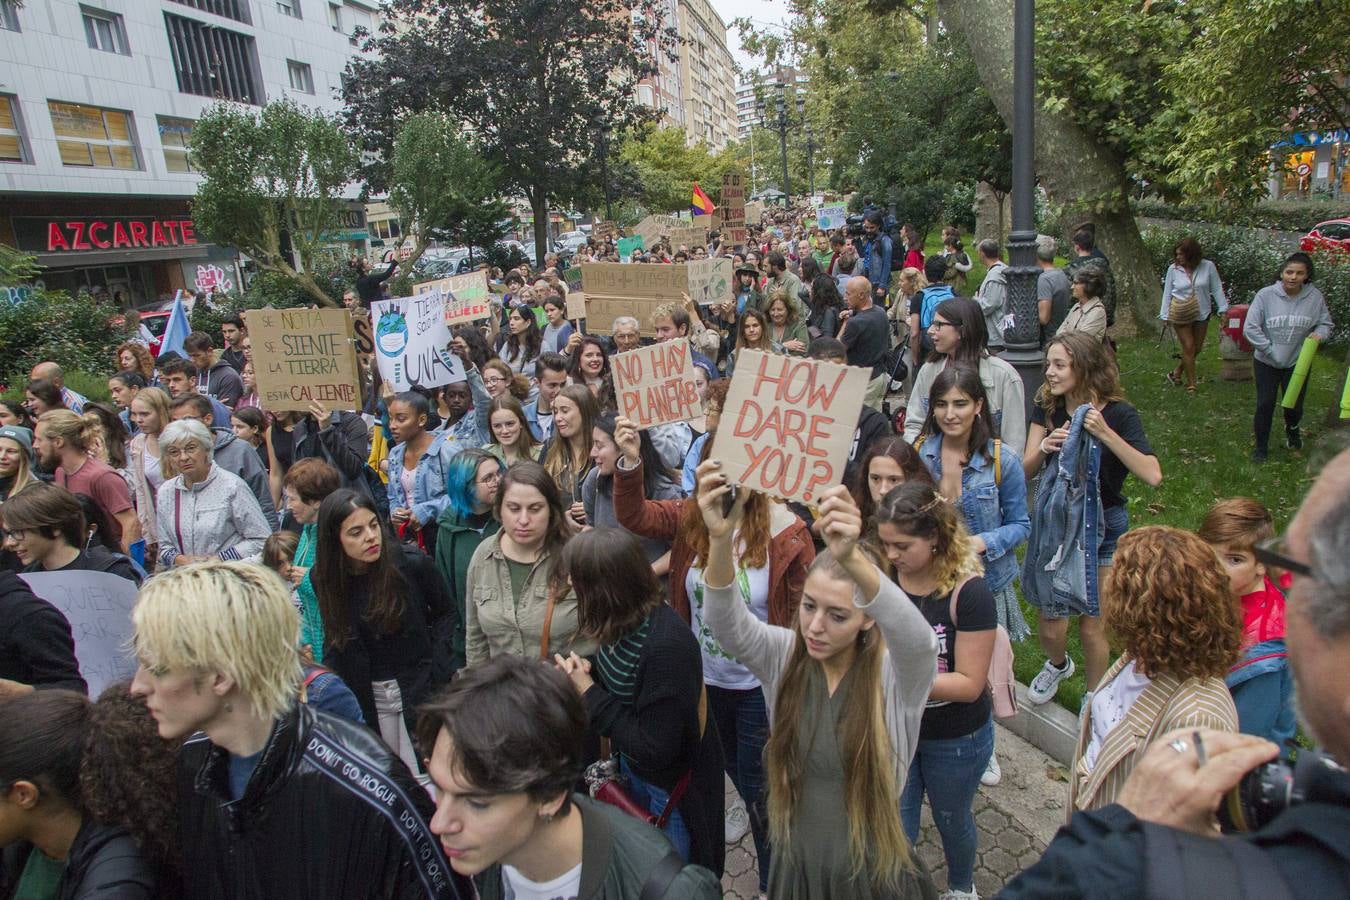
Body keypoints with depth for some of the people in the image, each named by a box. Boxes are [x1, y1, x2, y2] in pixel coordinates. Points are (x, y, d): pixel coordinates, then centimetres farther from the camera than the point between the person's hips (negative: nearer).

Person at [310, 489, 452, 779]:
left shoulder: (412, 563, -15)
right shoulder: (323, 577, -5)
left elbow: (443, 613, 0)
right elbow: (335, 640, 7)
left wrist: (436, 667, -8)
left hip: (419, 690, -3)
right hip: (368, 699, 3)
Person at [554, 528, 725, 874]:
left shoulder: (667, 646, -36)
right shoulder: (627, 621, -13)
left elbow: (655, 750, -30)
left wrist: (589, 693, -26)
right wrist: (587, 671, -15)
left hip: (671, 788, -7)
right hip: (632, 768, 7)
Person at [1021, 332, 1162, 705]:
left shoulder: (1118, 414, -14)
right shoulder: (1047, 408, -3)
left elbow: (1152, 476, -26)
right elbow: (1025, 470, -6)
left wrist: (1105, 433, -31)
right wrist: (1043, 448, -26)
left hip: (1102, 525, -3)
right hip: (1053, 522, 3)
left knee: (1091, 624, 5)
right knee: (1050, 624, 7)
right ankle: (1058, 664, 42)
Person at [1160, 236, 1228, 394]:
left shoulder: (1208, 266, -6)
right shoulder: (1173, 269, -6)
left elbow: (1217, 289, 0)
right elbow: (1167, 293, 3)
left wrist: (1223, 309, -3)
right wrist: (1165, 315, 1)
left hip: (1201, 314, 2)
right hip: (1180, 315, -2)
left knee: (1197, 348, 8)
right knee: (1188, 348, -2)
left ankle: (1177, 373, 27)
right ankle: (1191, 384, 6)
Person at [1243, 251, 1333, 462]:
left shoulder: (1315, 297, -8)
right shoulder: (1266, 295, -16)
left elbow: (1326, 324, 6)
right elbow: (1250, 328, -14)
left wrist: (1319, 334, -17)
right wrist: (1271, 350, -15)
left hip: (1298, 363, 2)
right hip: (1266, 363, -2)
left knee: (1294, 406, 14)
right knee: (1265, 405, 6)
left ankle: (1292, 428, 49)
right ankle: (1261, 446, 23)